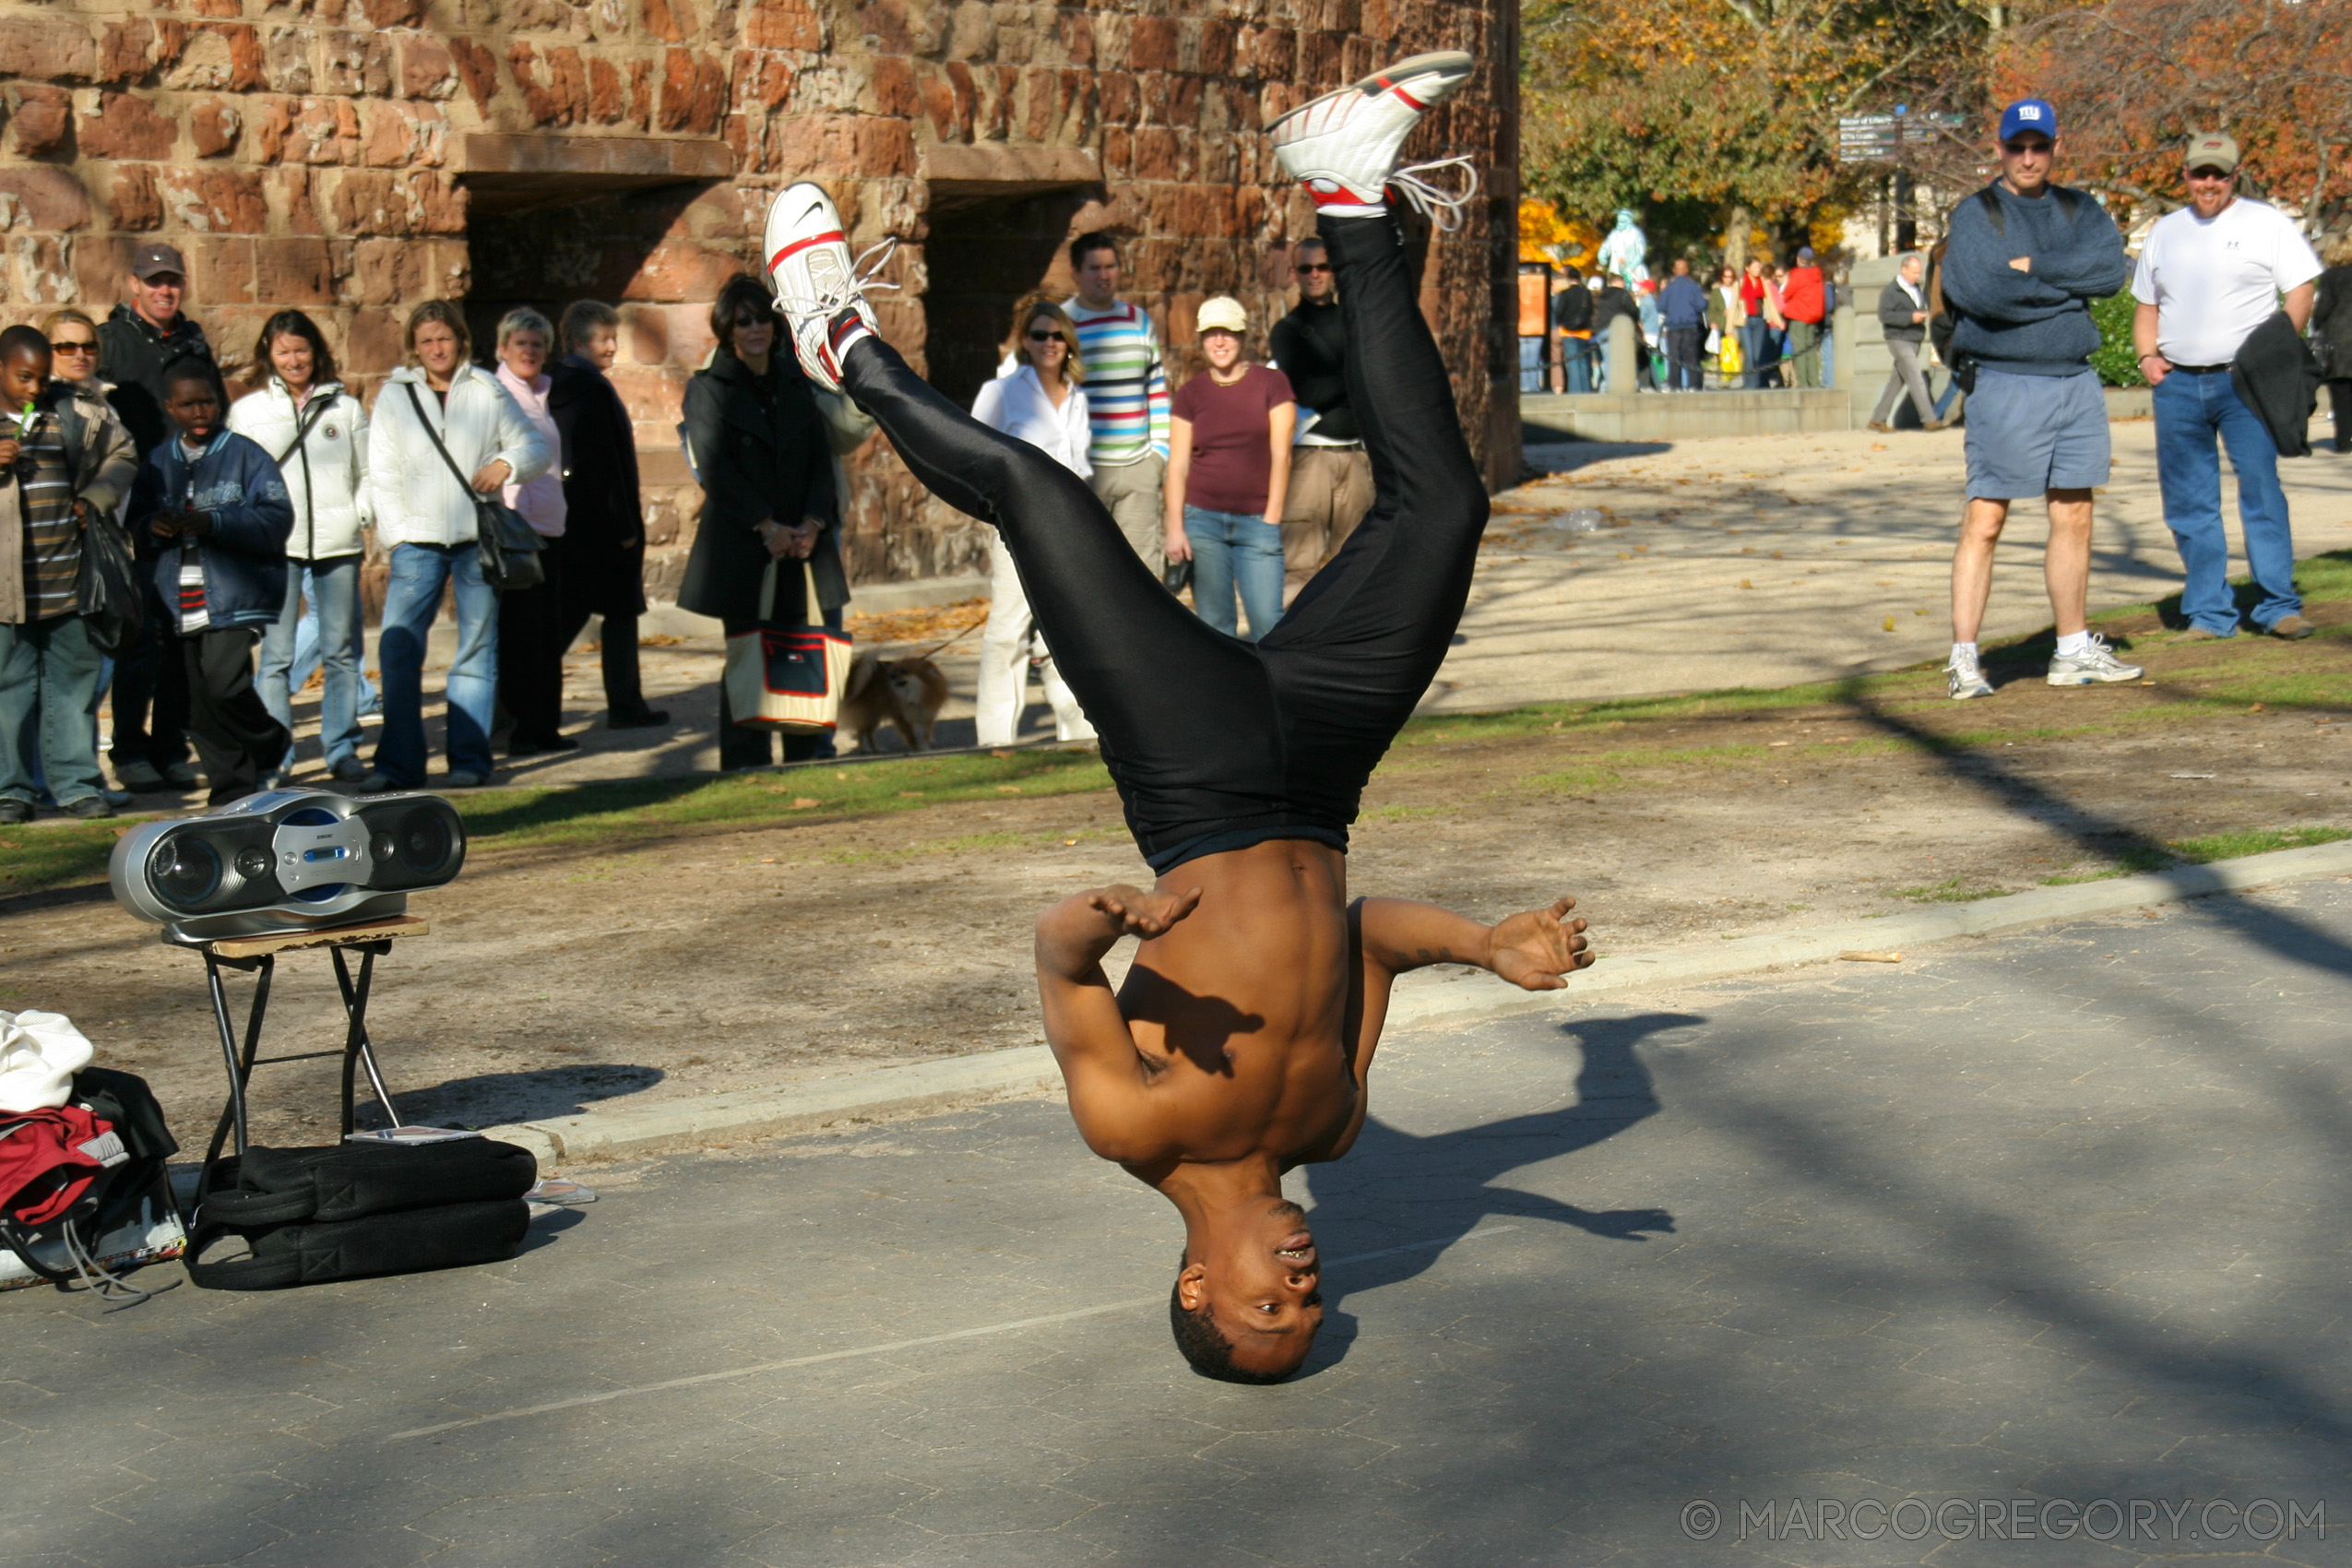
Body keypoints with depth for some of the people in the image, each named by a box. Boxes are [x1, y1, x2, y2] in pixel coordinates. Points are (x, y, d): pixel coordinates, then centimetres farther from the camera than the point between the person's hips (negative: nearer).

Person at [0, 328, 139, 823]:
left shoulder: (79, 412, 6)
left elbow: (123, 455, 17)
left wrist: (94, 499, 1)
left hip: (70, 577, 2)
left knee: (75, 682, 8)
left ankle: (77, 784, 16)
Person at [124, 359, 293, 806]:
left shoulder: (245, 455, -2)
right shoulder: (158, 462, 13)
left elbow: (277, 519, -10)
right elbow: (136, 514, 19)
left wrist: (216, 522, -22)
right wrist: (151, 524, -6)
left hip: (235, 596, -5)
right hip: (181, 600, 5)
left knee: (224, 686, -18)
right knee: (197, 705, 5)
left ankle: (270, 744, 10)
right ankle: (232, 785, 16)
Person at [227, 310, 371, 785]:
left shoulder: (345, 408, 12)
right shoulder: (248, 411, 10)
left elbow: (367, 474, 16)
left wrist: (360, 518, 1)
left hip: (337, 544, 1)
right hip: (275, 545, -1)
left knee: (341, 651, 3)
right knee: (276, 654, -5)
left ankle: (342, 748, 10)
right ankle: (274, 755, -1)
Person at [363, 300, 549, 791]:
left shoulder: (487, 391, 8)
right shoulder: (394, 396, 9)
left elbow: (537, 447, 11)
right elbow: (382, 475, 8)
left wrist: (507, 463, -10)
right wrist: (396, 537, -2)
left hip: (477, 538, 0)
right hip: (417, 541, 0)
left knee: (477, 648, 2)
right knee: (398, 647, -9)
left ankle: (469, 758, 9)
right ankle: (398, 762, -5)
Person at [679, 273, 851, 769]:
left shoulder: (795, 382, 14)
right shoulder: (708, 389, 2)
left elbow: (819, 458, 10)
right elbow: (716, 468, -7)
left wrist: (812, 523, -6)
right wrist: (767, 527, -13)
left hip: (798, 540, 3)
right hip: (739, 548, -3)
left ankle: (807, 760, 7)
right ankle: (745, 767, 2)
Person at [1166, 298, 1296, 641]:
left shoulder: (1272, 384, 2)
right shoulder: (1190, 394, 7)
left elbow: (1281, 455, -1)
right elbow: (1177, 464, 5)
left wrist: (1271, 519, -6)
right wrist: (1174, 528, -4)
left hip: (1257, 521, -2)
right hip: (1203, 519, 2)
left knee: (1267, 620, -11)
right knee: (1214, 623, 1)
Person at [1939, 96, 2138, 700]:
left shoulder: (2081, 212, 13)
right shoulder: (1975, 214, -2)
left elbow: (2110, 267, -6)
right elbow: (1978, 289, -19)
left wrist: (2034, 268, -14)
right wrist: (2067, 286, -9)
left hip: (2076, 383, 5)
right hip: (2006, 384, -5)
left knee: (2074, 518, 11)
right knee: (1984, 520, -7)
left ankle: (2074, 649, 20)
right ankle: (1963, 658, -6)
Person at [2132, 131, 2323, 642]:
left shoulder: (2266, 223, 4)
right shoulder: (2164, 232, 17)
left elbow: (2300, 291, 1)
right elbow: (2146, 304, 23)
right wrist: (2147, 356, 6)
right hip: (2176, 384, 4)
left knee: (2261, 490, -9)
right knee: (2188, 504, 4)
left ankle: (2278, 606, -3)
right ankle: (2209, 614, 10)